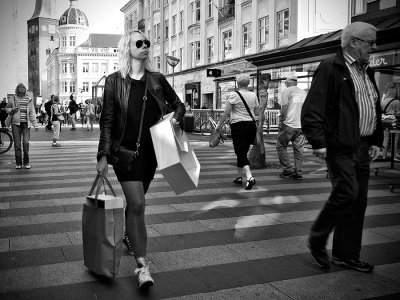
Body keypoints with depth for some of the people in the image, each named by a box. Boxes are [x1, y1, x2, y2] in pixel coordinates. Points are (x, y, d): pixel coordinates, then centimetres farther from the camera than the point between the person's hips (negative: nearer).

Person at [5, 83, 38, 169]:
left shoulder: (29, 99, 8)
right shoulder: (13, 98, 7)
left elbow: (32, 112, 7)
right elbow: (7, 109, 16)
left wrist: (35, 124, 3)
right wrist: (12, 110, -7)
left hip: (26, 123, 0)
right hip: (16, 123, 0)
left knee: (26, 142, -8)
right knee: (17, 144, 1)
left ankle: (26, 162, 5)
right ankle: (18, 163, 11)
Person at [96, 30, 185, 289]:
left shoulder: (157, 80, 6)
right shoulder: (115, 81, -3)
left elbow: (179, 104, 15)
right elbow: (107, 120, -4)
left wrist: (176, 117, -8)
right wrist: (103, 155, -10)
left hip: (150, 150, 4)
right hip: (125, 150, -4)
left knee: (135, 201, 18)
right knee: (137, 204, -11)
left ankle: (128, 236, 46)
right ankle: (142, 265, -5)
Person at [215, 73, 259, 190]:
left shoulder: (234, 95, -7)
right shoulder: (253, 95, 7)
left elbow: (226, 113, -8)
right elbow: (257, 112, 14)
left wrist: (219, 125, 2)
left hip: (238, 125, -5)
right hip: (251, 125, 5)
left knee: (241, 153, -6)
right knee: (243, 152, 17)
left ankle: (249, 177, -23)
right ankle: (239, 176, 26)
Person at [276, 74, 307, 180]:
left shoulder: (287, 91, -1)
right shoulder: (304, 93, 16)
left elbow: (284, 107, -9)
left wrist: (281, 120, -2)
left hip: (289, 124, -6)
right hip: (302, 125, 6)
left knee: (281, 146, 6)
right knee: (298, 149, 8)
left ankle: (288, 170, 3)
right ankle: (298, 173, 9)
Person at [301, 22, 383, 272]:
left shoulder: (367, 72, 19)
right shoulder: (331, 69, -7)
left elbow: (375, 110, 26)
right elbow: (312, 110, -14)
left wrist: (376, 140, 17)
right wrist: (319, 144, -20)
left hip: (362, 148, 8)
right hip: (340, 147, -8)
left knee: (359, 200, 9)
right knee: (347, 193, -14)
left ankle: (347, 255, 20)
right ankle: (317, 240, 8)